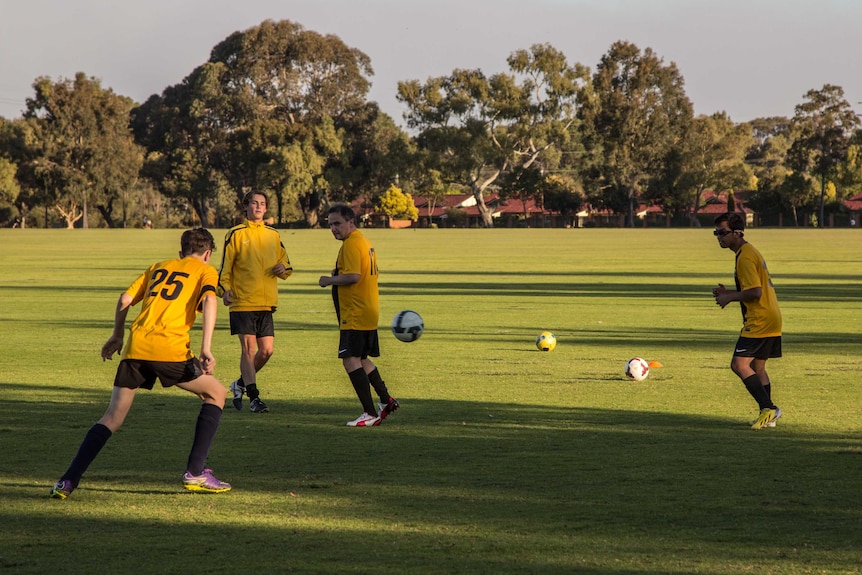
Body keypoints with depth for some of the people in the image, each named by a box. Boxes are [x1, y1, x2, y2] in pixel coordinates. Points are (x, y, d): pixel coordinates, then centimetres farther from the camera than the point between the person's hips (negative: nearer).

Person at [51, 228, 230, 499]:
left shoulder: (158, 267, 28)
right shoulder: (206, 271, 15)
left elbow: (125, 299, 19)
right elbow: (209, 300, -6)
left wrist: (117, 335, 30)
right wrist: (206, 348, -11)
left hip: (136, 347, 4)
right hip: (170, 349, -4)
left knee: (112, 418, 10)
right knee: (216, 393, 17)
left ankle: (68, 481, -3)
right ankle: (196, 473, 9)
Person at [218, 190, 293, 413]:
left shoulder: (273, 235, 13)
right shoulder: (236, 234, 0)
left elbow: (285, 263, 21)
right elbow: (225, 267, 0)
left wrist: (283, 269, -2)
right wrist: (225, 289, -15)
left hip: (266, 303, 5)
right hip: (242, 302, -5)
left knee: (266, 350, 2)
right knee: (249, 349, -8)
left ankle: (241, 384, 24)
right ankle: (253, 397, -3)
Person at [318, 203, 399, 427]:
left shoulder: (351, 244, -15)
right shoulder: (364, 241, 18)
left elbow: (352, 276, -26)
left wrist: (329, 280, -11)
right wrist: (337, 277, 16)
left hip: (356, 314, -11)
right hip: (369, 311, 11)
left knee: (351, 360, -11)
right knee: (361, 359, 22)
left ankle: (370, 413, -13)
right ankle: (386, 400, 27)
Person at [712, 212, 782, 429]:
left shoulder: (745, 258, -15)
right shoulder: (749, 252, 18)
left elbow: (755, 291, -23)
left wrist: (729, 297, -10)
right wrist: (727, 293, 13)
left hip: (760, 320, -11)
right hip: (771, 318, 11)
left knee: (739, 364, -13)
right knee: (757, 367, 16)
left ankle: (768, 408, -18)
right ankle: (768, 416, 16)